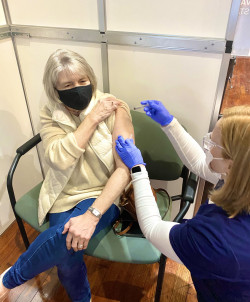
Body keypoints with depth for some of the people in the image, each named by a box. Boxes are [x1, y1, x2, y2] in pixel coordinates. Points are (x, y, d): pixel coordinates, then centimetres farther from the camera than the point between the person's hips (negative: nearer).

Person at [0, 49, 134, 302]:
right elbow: (59, 159, -17)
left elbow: (125, 169, -17)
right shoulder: (50, 114, -1)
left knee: (64, 239, -30)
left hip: (103, 196, -2)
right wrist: (93, 118, -21)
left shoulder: (115, 109, -11)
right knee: (68, 252, -23)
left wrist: (92, 215, -28)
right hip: (65, 196, 3)